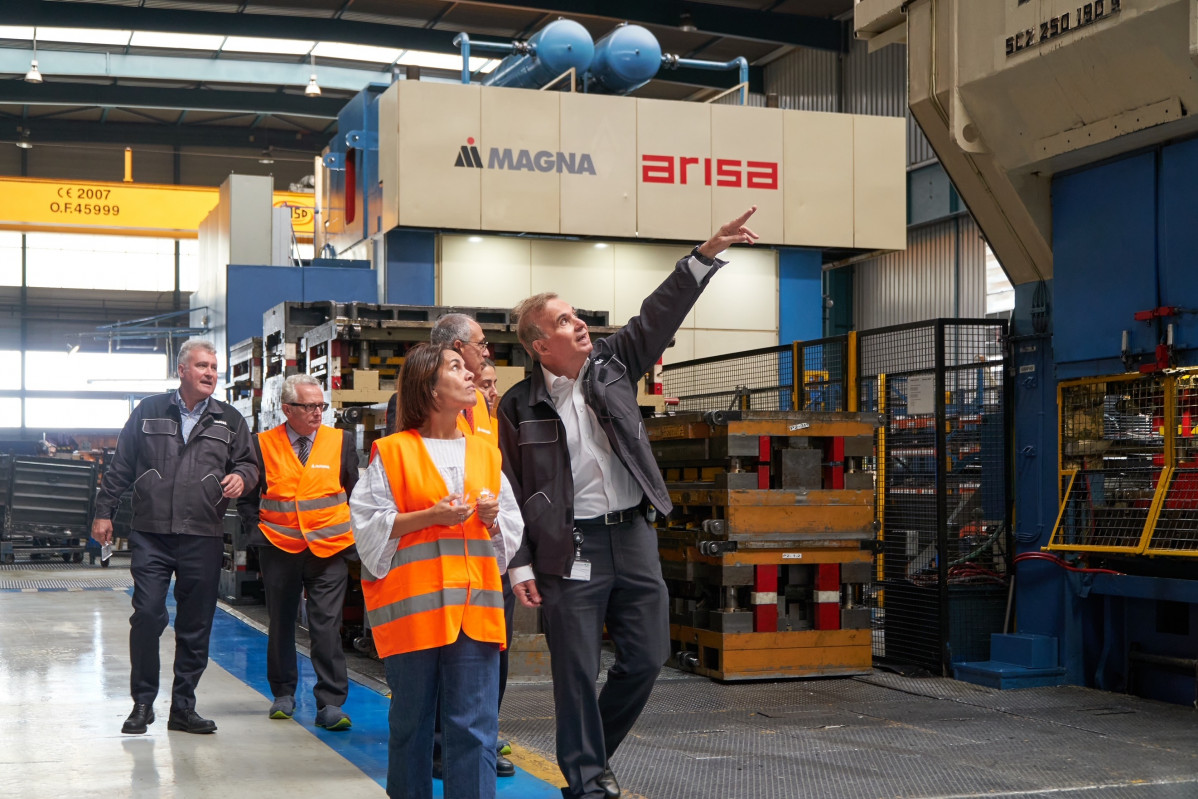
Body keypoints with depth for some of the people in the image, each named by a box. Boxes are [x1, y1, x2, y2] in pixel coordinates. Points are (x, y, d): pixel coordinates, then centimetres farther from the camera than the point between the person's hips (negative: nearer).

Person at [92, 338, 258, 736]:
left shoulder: (229, 420, 11)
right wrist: (104, 512, 7)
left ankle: (183, 707, 15)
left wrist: (241, 476, -8)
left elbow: (249, 462, 15)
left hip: (203, 539, 1)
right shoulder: (148, 412, 8)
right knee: (147, 616, -6)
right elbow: (120, 468, 10)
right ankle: (142, 703, 8)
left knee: (196, 627, 4)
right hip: (151, 536, -1)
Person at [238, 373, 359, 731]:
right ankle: (283, 694, 28)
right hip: (279, 550, 1)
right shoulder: (263, 445, 1)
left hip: (329, 551, -1)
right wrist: (258, 533, -1)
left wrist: (350, 535, 4)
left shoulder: (341, 441, 4)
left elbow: (356, 495, 12)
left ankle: (331, 704, -4)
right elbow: (248, 499, 9)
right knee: (280, 624, 12)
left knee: (326, 626, -7)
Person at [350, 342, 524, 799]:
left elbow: (513, 527, 18)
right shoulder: (392, 452, 1)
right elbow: (368, 522, -4)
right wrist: (430, 516, -13)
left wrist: (494, 517, -4)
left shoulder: (485, 454, 14)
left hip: (473, 605, 3)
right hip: (413, 604, -3)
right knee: (411, 722, 7)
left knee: (475, 727, -2)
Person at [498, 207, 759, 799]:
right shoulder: (519, 406, -3)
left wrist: (708, 252, -9)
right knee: (578, 673, 1)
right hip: (570, 548, -4)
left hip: (633, 535, 4)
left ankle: (595, 748, 30)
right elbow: (510, 490, -2)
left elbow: (659, 314, 0)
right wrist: (520, 566, -8)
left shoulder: (611, 363, 8)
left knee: (646, 657, 8)